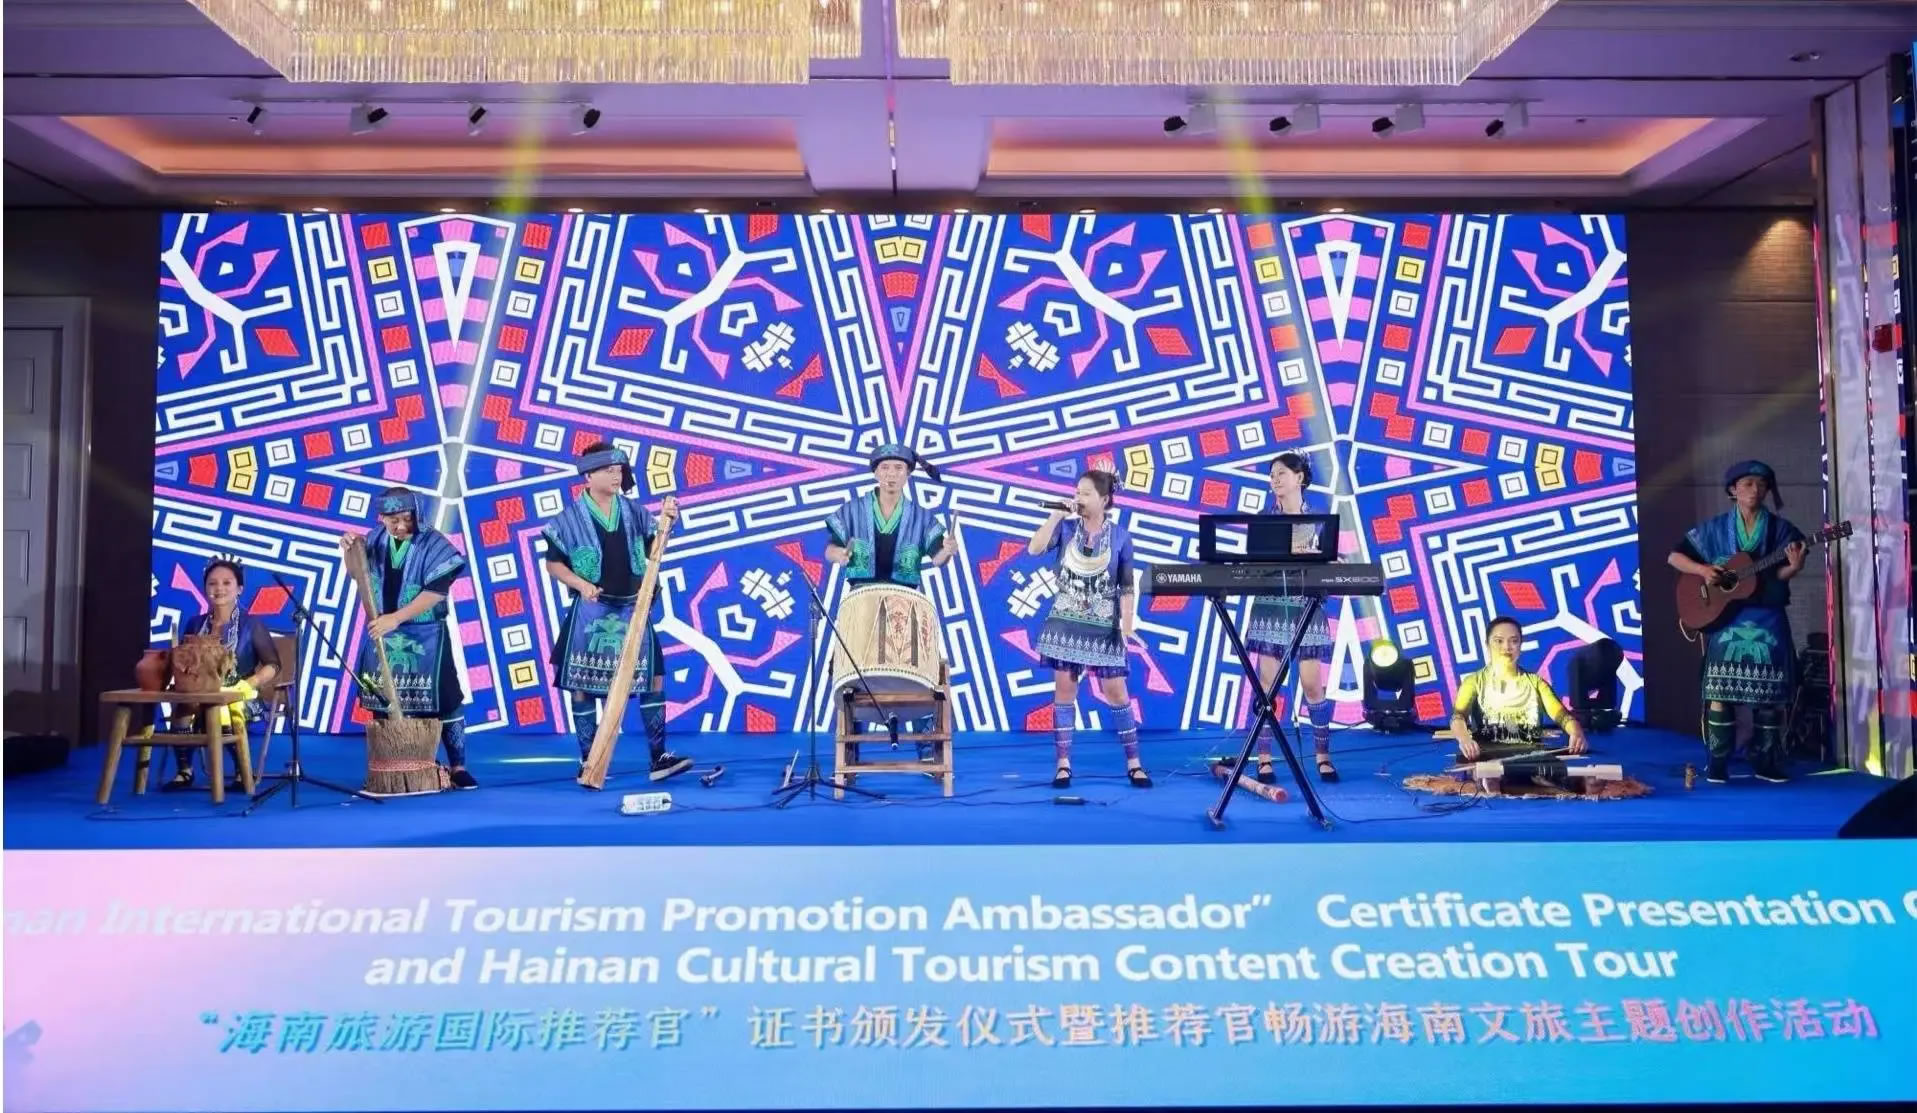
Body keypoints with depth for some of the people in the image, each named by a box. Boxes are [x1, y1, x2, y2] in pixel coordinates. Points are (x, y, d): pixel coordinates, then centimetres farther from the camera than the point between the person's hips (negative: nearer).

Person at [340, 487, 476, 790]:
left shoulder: (433, 544, -13)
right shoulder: (376, 538, 3)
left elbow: (436, 591, -20)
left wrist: (396, 617, -25)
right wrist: (351, 551, -6)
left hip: (425, 638, -5)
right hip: (382, 635, 5)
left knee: (443, 700, -4)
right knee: (384, 703, 9)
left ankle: (457, 766, 6)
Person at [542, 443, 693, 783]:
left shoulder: (634, 511, 4)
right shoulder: (571, 517, -5)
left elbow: (653, 553, 8)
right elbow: (553, 564, 1)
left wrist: (664, 524, -7)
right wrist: (580, 584, -14)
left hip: (633, 610, 3)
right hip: (591, 612, -3)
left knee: (653, 679, 0)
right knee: (582, 686, 2)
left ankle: (658, 758, 6)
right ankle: (587, 762, 12)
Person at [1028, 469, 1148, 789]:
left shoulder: (1120, 536, -1)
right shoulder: (1066, 528, 2)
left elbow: (1127, 588, 0)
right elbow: (1034, 549, -15)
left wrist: (1126, 629, -5)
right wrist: (1055, 515, -13)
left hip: (1104, 626, -1)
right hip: (1066, 623, 1)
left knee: (1116, 692, 1)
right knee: (1064, 690, 3)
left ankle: (1134, 763, 11)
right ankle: (1063, 763, 9)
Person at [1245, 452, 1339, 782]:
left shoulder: (1318, 515, 4)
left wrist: (1310, 555, -18)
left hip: (1306, 607, -1)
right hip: (1270, 608, 1)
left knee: (1312, 684, 0)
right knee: (1266, 684, -1)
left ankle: (1323, 755, 12)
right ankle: (1264, 758, 5)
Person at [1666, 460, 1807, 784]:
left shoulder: (1780, 529, 3)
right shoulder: (1713, 529, 2)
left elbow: (1778, 576, -2)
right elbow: (1674, 556, 3)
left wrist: (1793, 567, -23)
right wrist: (1702, 569, -14)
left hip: (1766, 619, 1)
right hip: (1725, 618, -1)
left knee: (1769, 693, 3)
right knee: (1720, 691, -6)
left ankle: (1766, 762, 15)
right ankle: (1716, 765, 0)